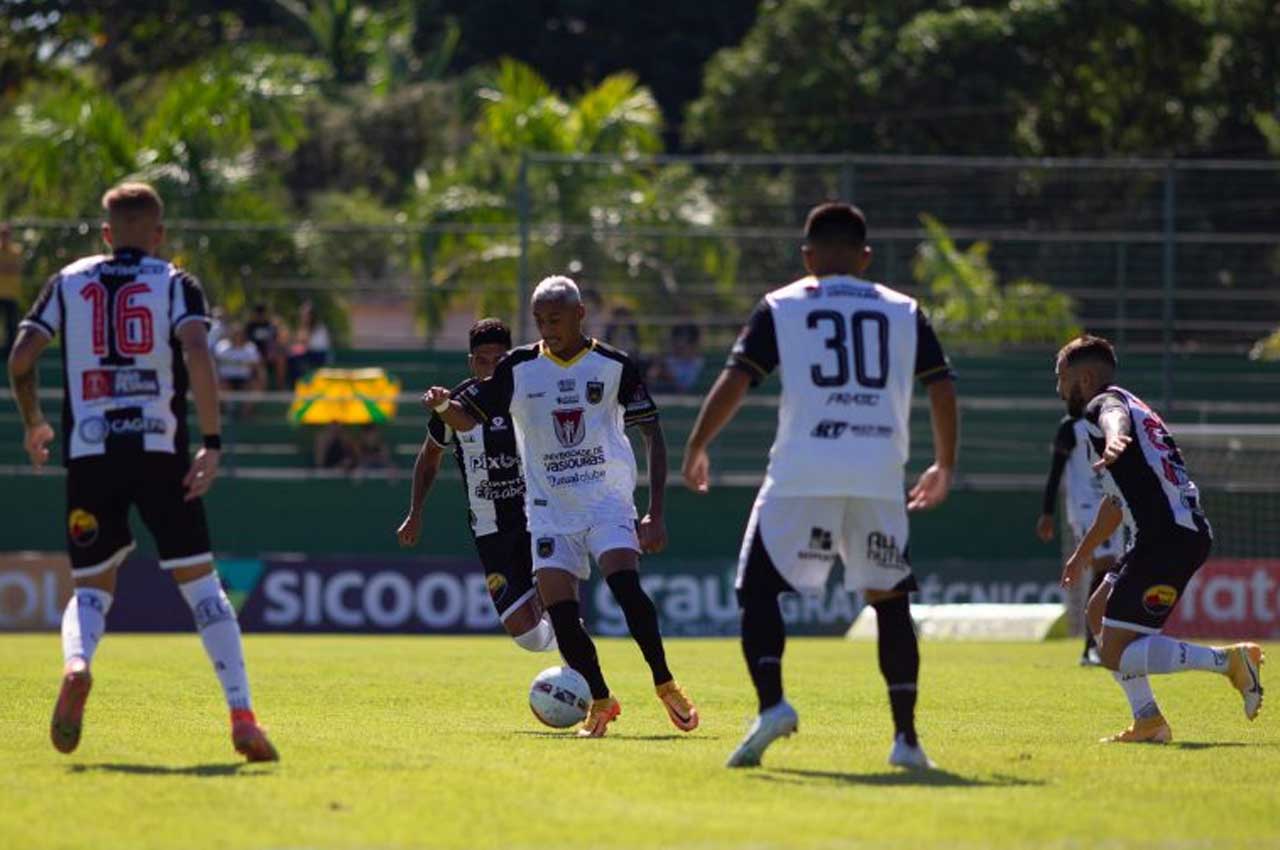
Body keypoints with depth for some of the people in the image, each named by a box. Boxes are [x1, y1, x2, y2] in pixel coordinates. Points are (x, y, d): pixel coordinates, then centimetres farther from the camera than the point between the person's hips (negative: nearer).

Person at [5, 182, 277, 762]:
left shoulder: (69, 282, 12)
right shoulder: (176, 284, 6)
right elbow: (197, 355, -12)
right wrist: (212, 443, -12)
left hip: (88, 453, 1)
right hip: (160, 449, -1)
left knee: (91, 585, 10)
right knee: (199, 580, 6)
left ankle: (75, 665, -24)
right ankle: (242, 717, -2)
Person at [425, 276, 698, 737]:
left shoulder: (614, 366, -2)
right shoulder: (518, 368, 3)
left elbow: (653, 435, 2)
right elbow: (468, 419, 6)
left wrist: (656, 514, -5)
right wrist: (443, 405, -20)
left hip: (608, 501, -2)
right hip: (550, 509, 2)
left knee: (624, 582, -25)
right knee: (558, 608, -11)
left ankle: (665, 684, -12)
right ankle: (600, 702, 7)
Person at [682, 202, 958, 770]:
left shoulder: (781, 308, 10)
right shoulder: (903, 312, 16)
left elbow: (734, 382, 1)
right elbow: (942, 389, 12)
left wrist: (695, 447, 10)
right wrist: (944, 466, 24)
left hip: (802, 473, -2)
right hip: (880, 475, 2)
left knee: (758, 588, 5)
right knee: (889, 599, 13)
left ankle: (771, 703, -18)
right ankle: (906, 737, 6)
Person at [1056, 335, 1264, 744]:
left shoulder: (1102, 403, -3)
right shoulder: (1133, 405, 28)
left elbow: (1114, 418, -32)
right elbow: (1118, 501, 40)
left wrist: (1114, 442, -57)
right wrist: (1083, 552, 51)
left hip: (1168, 537, -10)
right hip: (1187, 531, 10)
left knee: (1115, 653, -9)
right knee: (1098, 614, 22)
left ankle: (1228, 660, -15)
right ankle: (1148, 721, 15)